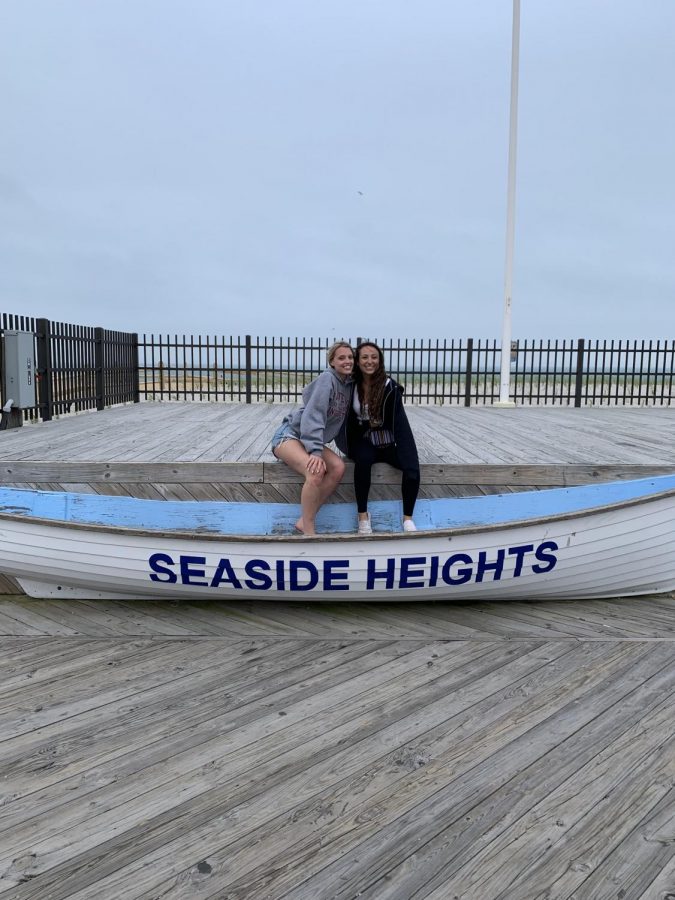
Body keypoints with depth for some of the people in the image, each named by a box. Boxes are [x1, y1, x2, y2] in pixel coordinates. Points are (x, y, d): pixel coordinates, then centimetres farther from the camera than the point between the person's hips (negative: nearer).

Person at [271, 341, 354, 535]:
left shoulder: (350, 385, 8)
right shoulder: (327, 378, -14)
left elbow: (343, 420, 15)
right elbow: (313, 415, -24)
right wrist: (315, 451, -31)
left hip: (310, 440, 7)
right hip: (290, 434, -7)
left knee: (338, 468, -19)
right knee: (316, 470, -33)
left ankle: (305, 521, -12)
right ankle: (309, 532, -24)